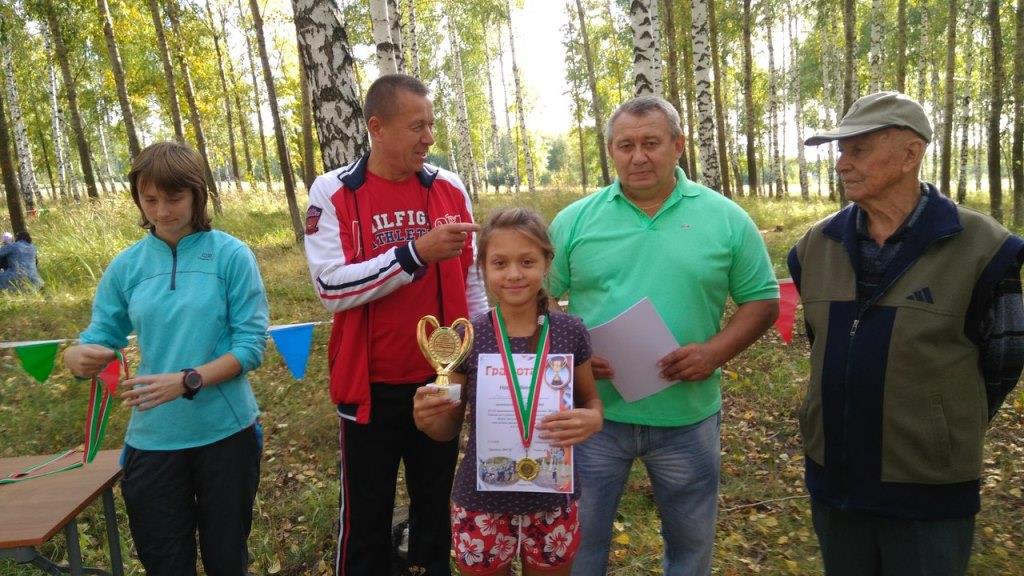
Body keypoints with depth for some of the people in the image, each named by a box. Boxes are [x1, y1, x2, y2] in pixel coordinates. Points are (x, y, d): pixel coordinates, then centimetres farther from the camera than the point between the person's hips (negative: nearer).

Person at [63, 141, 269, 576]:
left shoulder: (231, 255, -8)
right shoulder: (125, 266, 1)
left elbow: (251, 344, -11)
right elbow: (99, 341, 3)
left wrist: (187, 381, -24)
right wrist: (78, 356, -20)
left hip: (225, 433, -2)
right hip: (152, 439, 2)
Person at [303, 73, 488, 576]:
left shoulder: (450, 189, 1)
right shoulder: (333, 192, -8)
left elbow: (472, 281, 7)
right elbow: (331, 287, -17)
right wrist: (416, 253, -24)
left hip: (441, 379, 3)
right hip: (371, 385, -2)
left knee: (436, 504, 19)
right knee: (367, 514, 14)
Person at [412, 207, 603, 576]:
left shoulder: (570, 333, -9)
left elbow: (590, 400, 6)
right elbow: (449, 428, -1)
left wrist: (592, 419, -16)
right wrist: (426, 420, -22)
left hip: (552, 502, 1)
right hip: (482, 504, -1)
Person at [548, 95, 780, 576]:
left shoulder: (726, 219, -2)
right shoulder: (574, 220, -1)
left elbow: (761, 301, 2)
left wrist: (715, 352, -15)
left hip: (687, 416, 1)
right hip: (593, 413, 0)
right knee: (579, 537, 16)